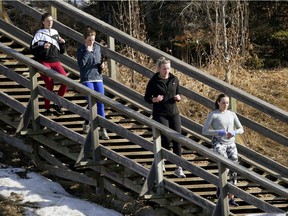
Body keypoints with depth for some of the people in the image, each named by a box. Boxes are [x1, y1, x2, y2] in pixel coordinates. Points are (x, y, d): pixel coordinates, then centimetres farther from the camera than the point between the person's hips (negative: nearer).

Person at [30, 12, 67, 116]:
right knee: (50, 84, -15)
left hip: (55, 61, 5)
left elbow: (61, 51, 20)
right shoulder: (40, 34, 0)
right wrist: (42, 47, -22)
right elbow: (32, 49, -7)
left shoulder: (55, 33, 15)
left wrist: (62, 43, 0)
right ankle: (46, 108, 1)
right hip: (43, 62, -4)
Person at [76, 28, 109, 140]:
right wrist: (87, 51, -17)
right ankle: (86, 124, 13)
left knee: (100, 103, -2)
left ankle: (102, 129, 0)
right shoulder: (81, 49, -4)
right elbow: (81, 63, -16)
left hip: (98, 78, 4)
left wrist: (102, 64, 1)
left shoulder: (97, 47, 9)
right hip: (87, 79, -4)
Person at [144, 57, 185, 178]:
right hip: (160, 114, -4)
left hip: (174, 113, 4)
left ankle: (178, 168, 2)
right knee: (165, 140, -8)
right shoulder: (153, 82, -6)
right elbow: (146, 98, 1)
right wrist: (154, 99, -20)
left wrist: (178, 98, -7)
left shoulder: (174, 79, 5)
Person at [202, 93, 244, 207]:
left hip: (231, 144, 4)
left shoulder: (232, 114, 10)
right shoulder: (213, 115, -2)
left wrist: (233, 132, -9)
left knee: (233, 170, -3)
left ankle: (231, 198, 2)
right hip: (218, 143, -4)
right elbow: (204, 131, -5)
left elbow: (241, 129, 13)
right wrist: (219, 132, -16)